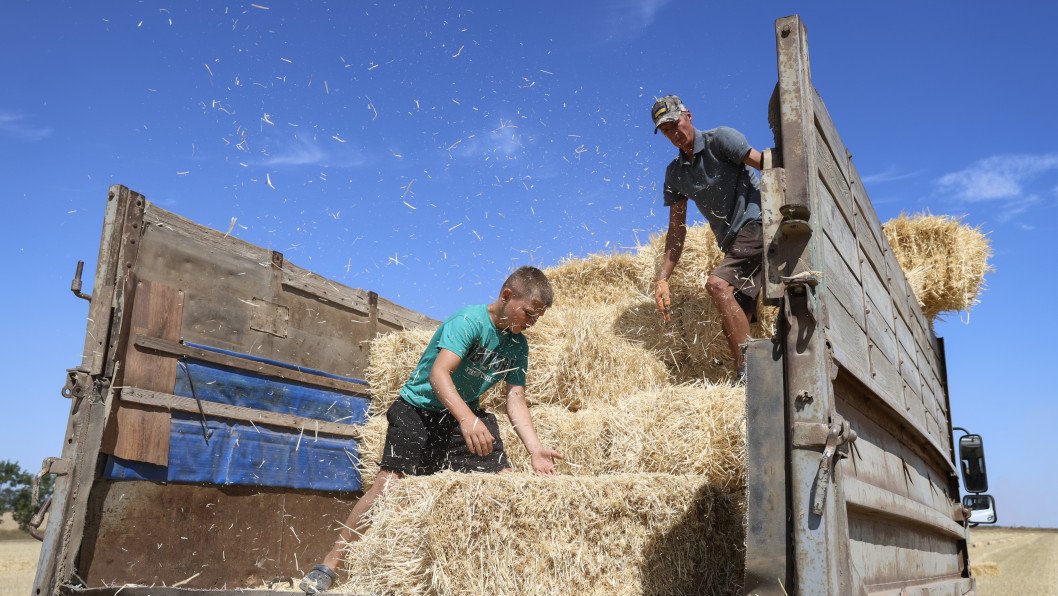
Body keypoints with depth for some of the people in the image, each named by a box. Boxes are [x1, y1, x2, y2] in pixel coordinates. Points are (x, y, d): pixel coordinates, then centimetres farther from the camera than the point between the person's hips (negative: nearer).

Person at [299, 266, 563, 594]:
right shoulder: (469, 320, -21)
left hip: (467, 415, 6)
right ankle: (330, 563, -3)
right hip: (420, 408, -6)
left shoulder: (518, 346, 0)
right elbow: (438, 373, -34)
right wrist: (466, 419, -49)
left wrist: (535, 449, -17)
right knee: (390, 481, -16)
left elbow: (516, 400, -2)